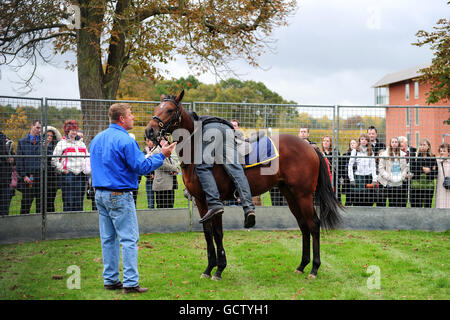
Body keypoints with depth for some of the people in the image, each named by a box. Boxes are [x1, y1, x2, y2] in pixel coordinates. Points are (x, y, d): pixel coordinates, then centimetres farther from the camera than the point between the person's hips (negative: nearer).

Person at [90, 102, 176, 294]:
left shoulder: (96, 139, 12)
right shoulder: (125, 140, -15)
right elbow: (142, 167, -16)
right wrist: (162, 155, -6)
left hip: (100, 194, 8)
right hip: (119, 196, -8)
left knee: (108, 239, 12)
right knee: (129, 239, -4)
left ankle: (110, 280, 16)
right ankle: (130, 282, -4)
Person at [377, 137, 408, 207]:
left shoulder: (402, 154, 8)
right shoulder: (384, 154, -3)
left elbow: (405, 167, 12)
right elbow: (381, 168, -4)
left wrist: (402, 177, -1)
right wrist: (388, 177, -11)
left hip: (399, 183, 3)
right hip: (388, 183, -3)